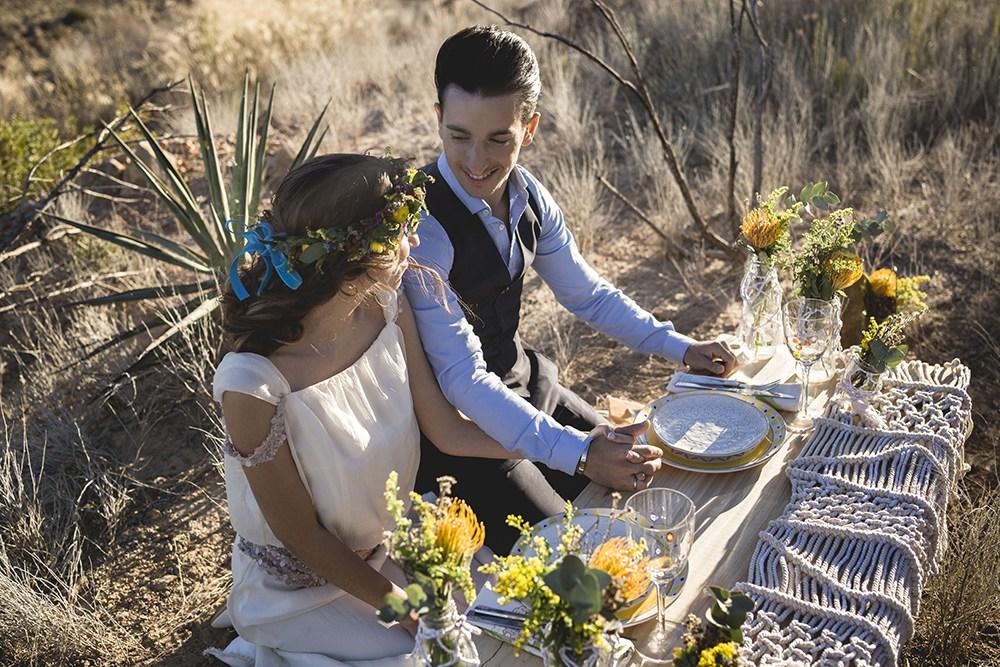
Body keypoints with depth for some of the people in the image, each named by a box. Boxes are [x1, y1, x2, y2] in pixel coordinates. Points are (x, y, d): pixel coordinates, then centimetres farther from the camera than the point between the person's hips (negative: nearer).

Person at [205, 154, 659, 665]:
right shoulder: (255, 385, -33)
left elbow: (448, 431, -6)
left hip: (387, 545, 5)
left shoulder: (387, 312, -16)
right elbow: (302, 535, -20)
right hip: (303, 589, -5)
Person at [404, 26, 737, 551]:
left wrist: (677, 347, -1)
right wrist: (577, 452, -39)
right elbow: (462, 379, -31)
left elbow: (587, 292, 7)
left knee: (630, 493, 13)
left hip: (523, 380, 7)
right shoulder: (420, 226, -29)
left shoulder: (528, 194, -7)